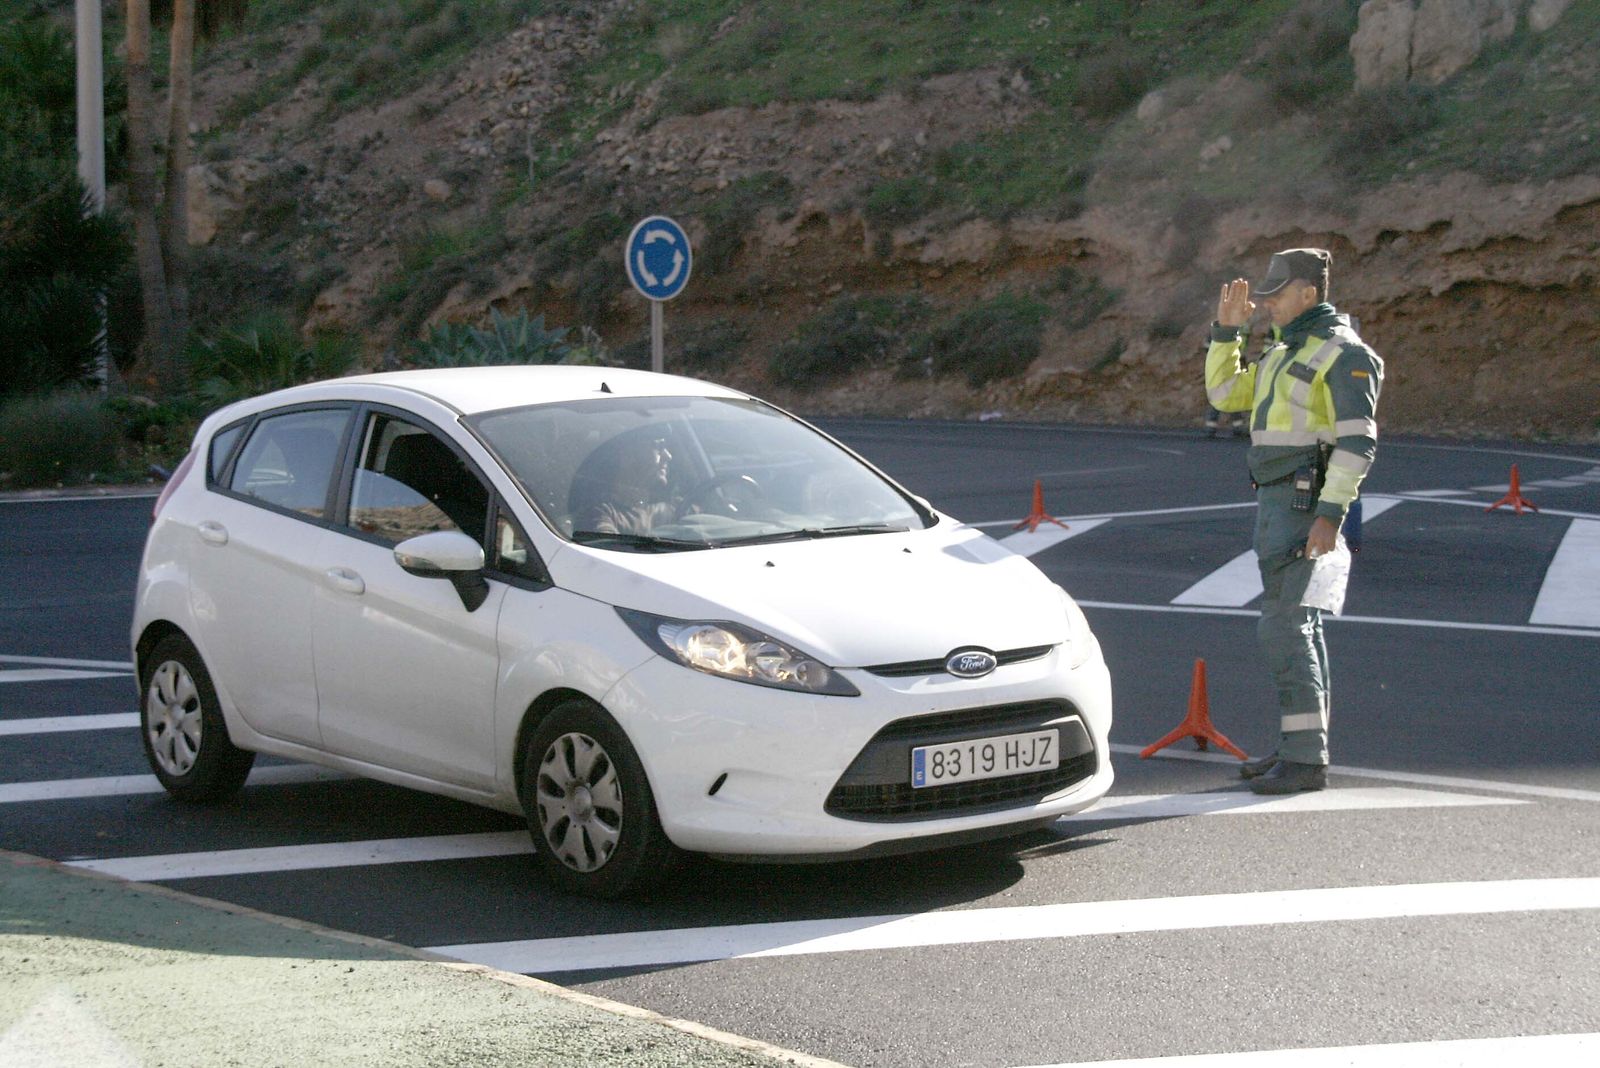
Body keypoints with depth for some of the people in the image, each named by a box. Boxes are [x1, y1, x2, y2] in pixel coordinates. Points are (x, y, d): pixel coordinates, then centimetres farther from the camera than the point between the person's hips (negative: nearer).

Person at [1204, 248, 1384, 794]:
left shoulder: (1343, 354, -12)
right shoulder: (1286, 353, 18)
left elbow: (1357, 440, -19)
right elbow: (1225, 394, 22)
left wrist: (1331, 514, -25)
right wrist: (1226, 328, 12)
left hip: (1305, 503, -10)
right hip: (1276, 502, 10)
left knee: (1284, 626, -13)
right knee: (1298, 625, 13)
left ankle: (1306, 759, -11)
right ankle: (1299, 747, 19)